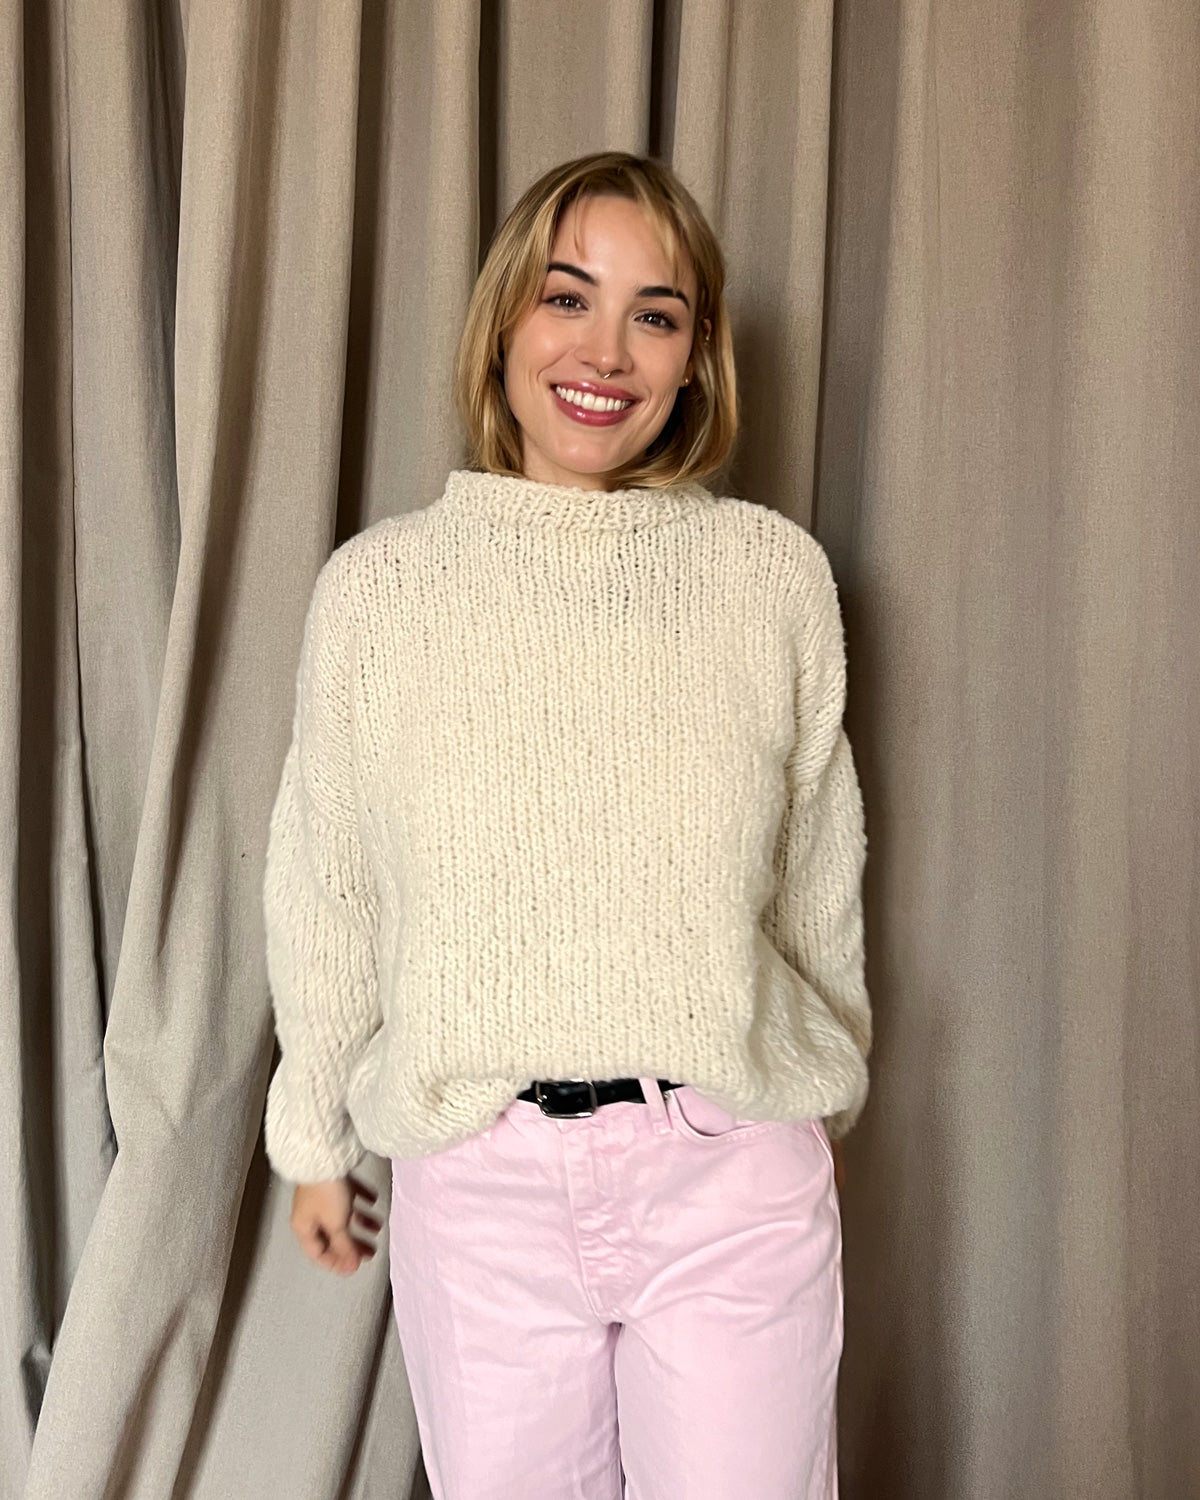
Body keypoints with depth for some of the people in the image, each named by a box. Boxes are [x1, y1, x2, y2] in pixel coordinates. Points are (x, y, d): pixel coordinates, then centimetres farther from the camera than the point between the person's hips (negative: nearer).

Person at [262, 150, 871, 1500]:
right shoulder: (376, 586, -5)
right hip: (480, 1184, 0)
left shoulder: (776, 574, -4)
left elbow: (820, 876, 7)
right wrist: (316, 1139, 13)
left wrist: (824, 1091, 17)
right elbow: (323, 891, 4)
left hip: (737, 1183, 0)